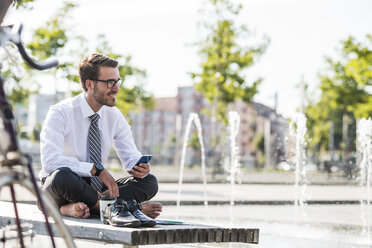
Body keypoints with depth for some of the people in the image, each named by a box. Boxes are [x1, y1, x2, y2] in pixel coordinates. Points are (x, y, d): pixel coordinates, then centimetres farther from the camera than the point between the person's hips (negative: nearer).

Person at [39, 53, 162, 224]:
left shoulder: (114, 116, 2)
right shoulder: (60, 113, -15)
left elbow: (130, 157, 3)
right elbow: (50, 161, -27)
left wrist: (139, 167, -22)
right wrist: (97, 169, -31)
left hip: (95, 187, 5)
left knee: (149, 182, -15)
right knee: (62, 175, -40)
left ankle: (79, 207, -29)